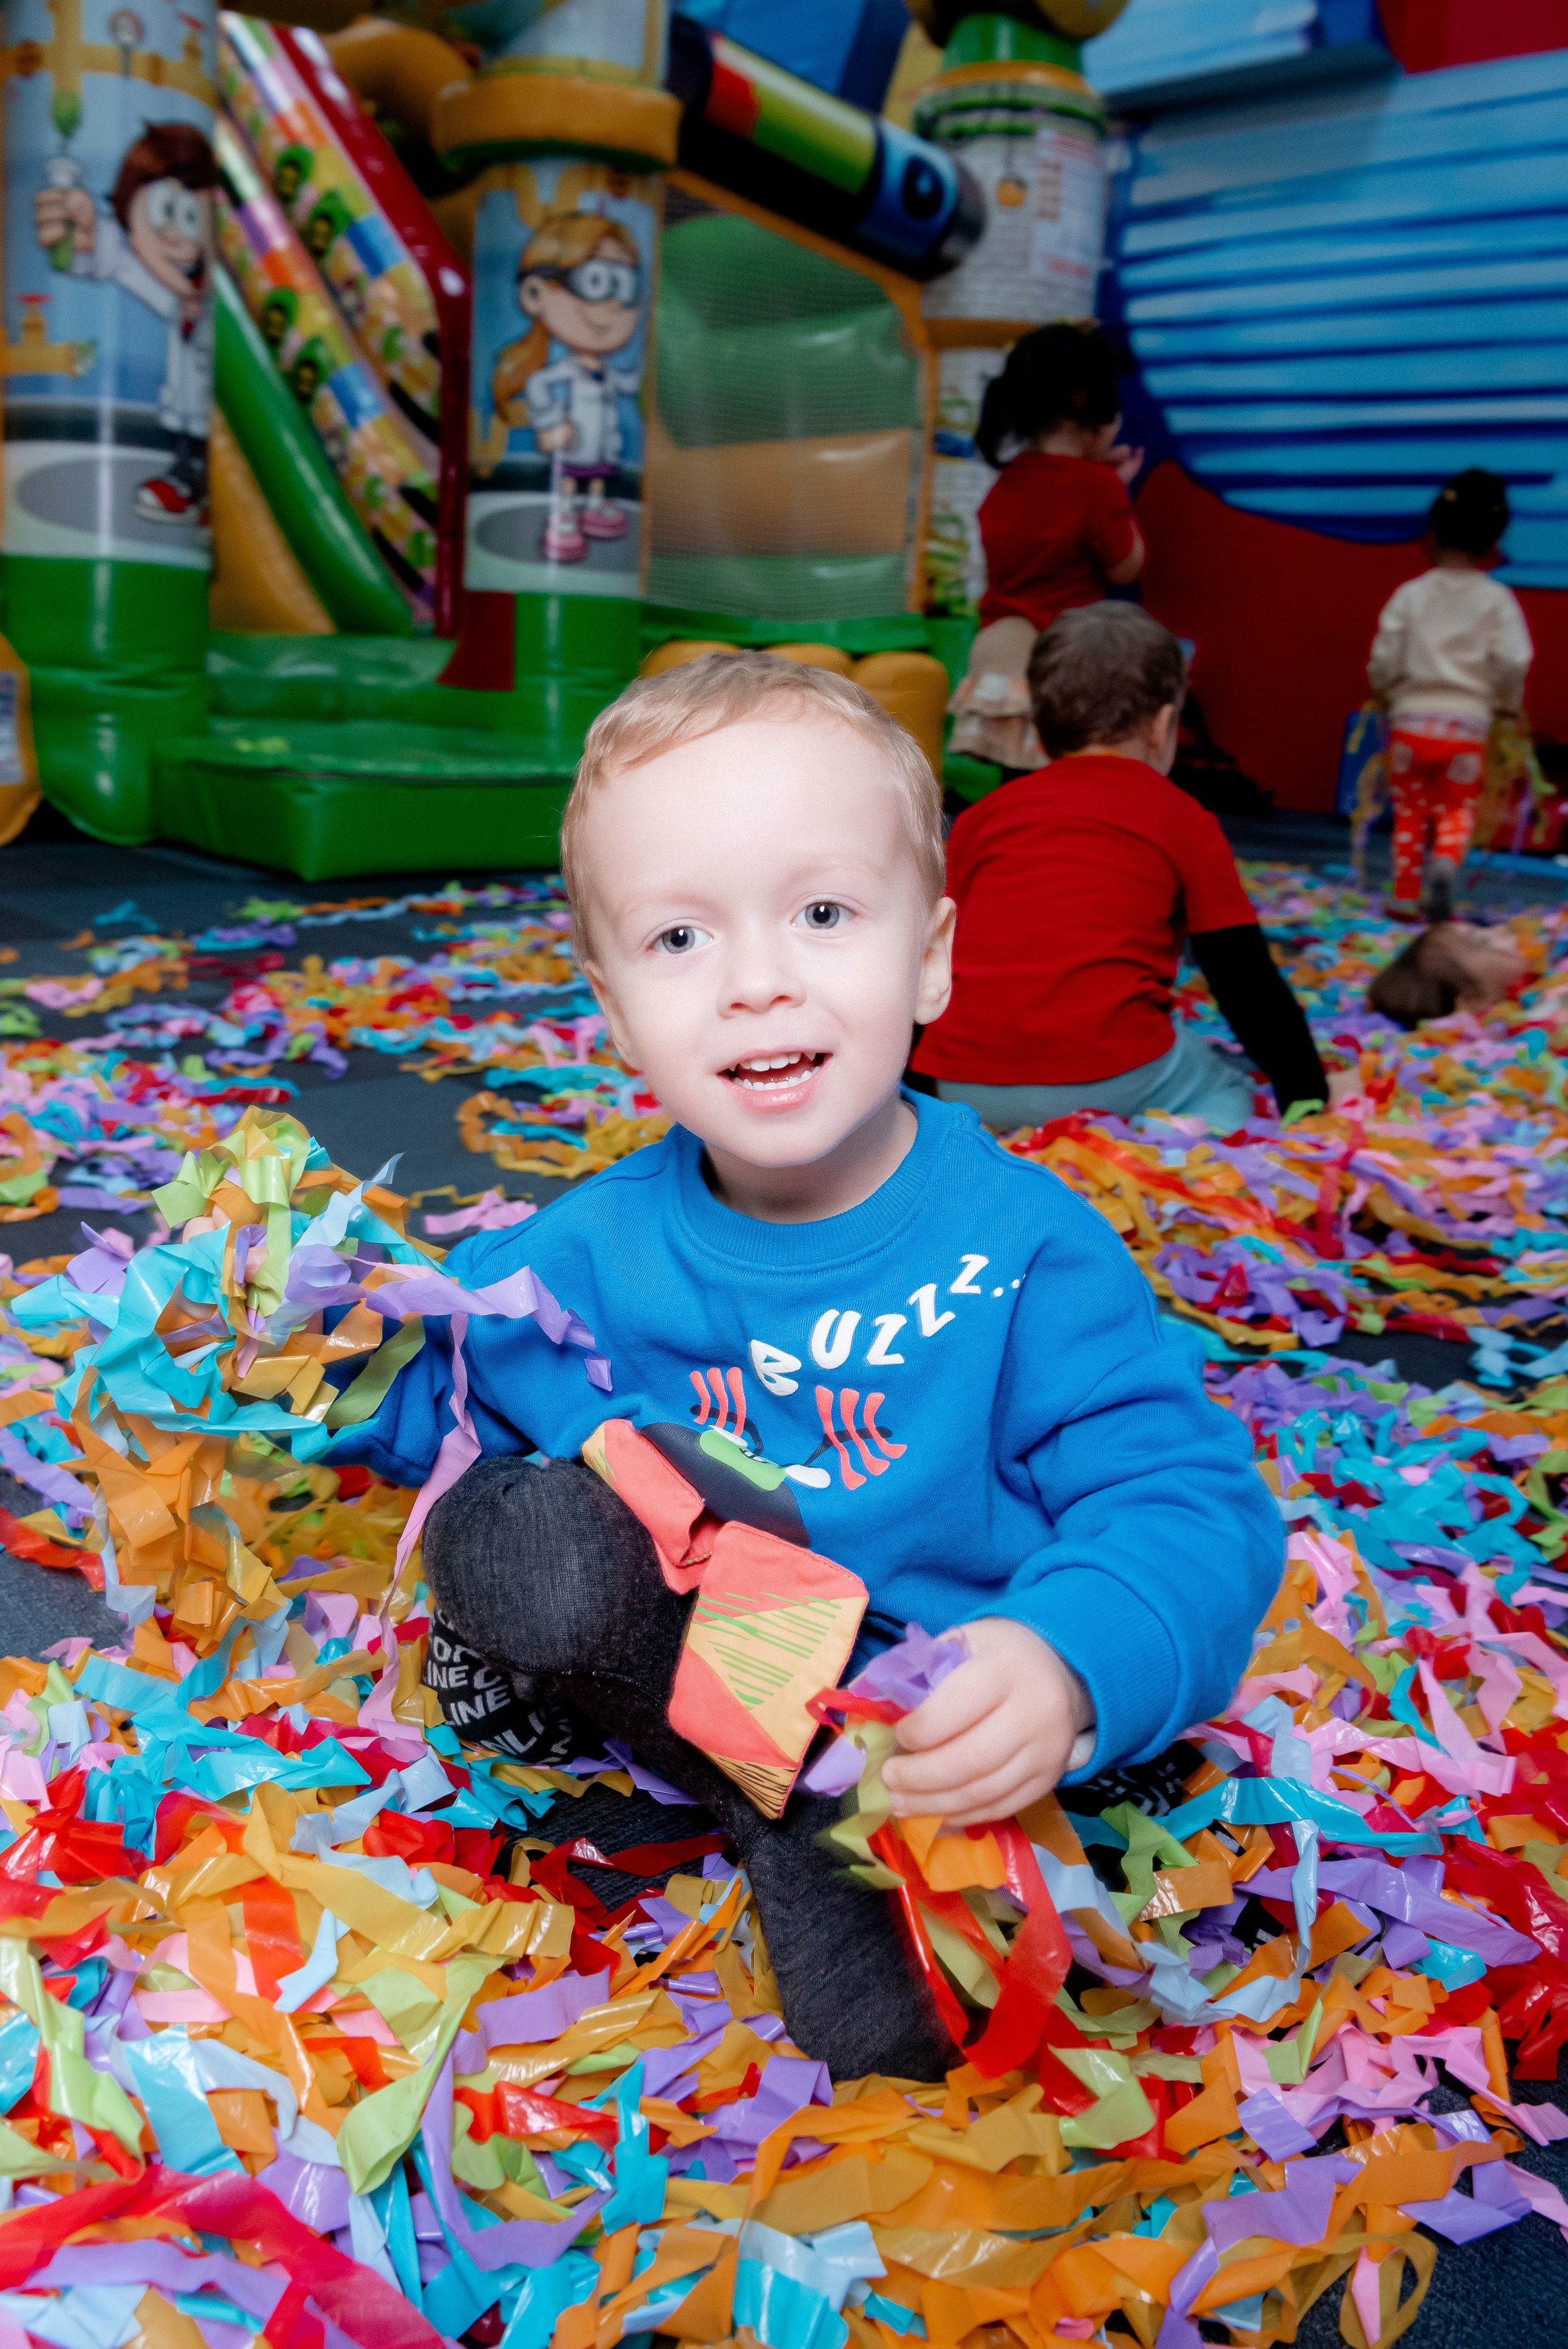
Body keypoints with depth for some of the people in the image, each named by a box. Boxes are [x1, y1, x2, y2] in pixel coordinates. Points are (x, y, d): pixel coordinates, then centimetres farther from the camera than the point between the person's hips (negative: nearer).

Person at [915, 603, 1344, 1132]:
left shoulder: (983, 814, 20)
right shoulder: (1184, 820, 13)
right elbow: (1246, 979, 15)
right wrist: (1308, 1094, 26)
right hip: (1106, 1076, -3)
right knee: (1225, 1090, 21)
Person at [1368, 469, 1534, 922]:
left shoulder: (1410, 594, -1)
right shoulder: (1497, 599, -3)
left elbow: (1383, 665, -3)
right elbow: (1513, 661, -10)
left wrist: (1387, 688, 19)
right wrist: (1507, 705, 8)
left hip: (1411, 721, 1)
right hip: (1468, 727, 0)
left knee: (1410, 812, 15)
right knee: (1457, 810, 14)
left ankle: (1406, 896, 16)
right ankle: (1445, 861, -16)